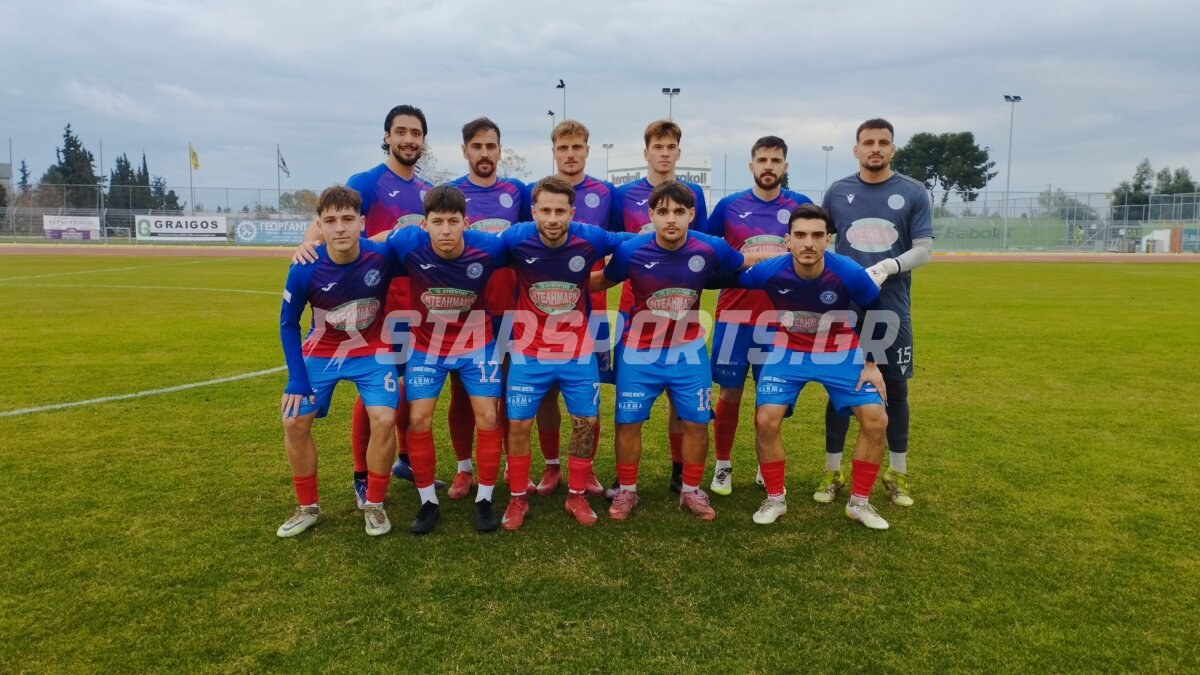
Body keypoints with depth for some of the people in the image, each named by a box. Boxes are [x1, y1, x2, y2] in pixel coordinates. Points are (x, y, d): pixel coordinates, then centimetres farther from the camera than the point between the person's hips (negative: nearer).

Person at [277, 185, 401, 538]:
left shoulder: (383, 257, -26)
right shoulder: (304, 270, -23)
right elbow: (288, 325, -8)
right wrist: (298, 380, -12)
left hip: (372, 351, -1)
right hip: (321, 352, 1)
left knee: (384, 420, -17)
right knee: (295, 422, -4)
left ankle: (374, 505, 5)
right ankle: (308, 507, 17)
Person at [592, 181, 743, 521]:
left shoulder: (710, 248, -15)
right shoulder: (630, 251, -18)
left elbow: (746, 266, 6)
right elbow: (601, 282, 0)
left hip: (689, 350, 1)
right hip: (639, 351, -1)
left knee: (696, 422, 7)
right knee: (628, 422, 5)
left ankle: (691, 491, 27)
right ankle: (626, 492, 25)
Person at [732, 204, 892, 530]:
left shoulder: (850, 273, -26)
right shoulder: (769, 271, -27)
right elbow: (731, 280, -5)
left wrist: (871, 364, -4)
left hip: (841, 352, 0)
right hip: (789, 351, 0)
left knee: (876, 419, -9)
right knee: (765, 420, -13)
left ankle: (859, 502, 11)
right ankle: (775, 499, 9)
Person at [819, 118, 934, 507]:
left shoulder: (913, 194, 1)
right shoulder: (837, 192, 5)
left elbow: (924, 249, -2)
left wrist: (889, 266, -20)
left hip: (892, 310, 0)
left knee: (896, 391, 8)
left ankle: (897, 474, 22)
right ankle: (832, 472, 18)